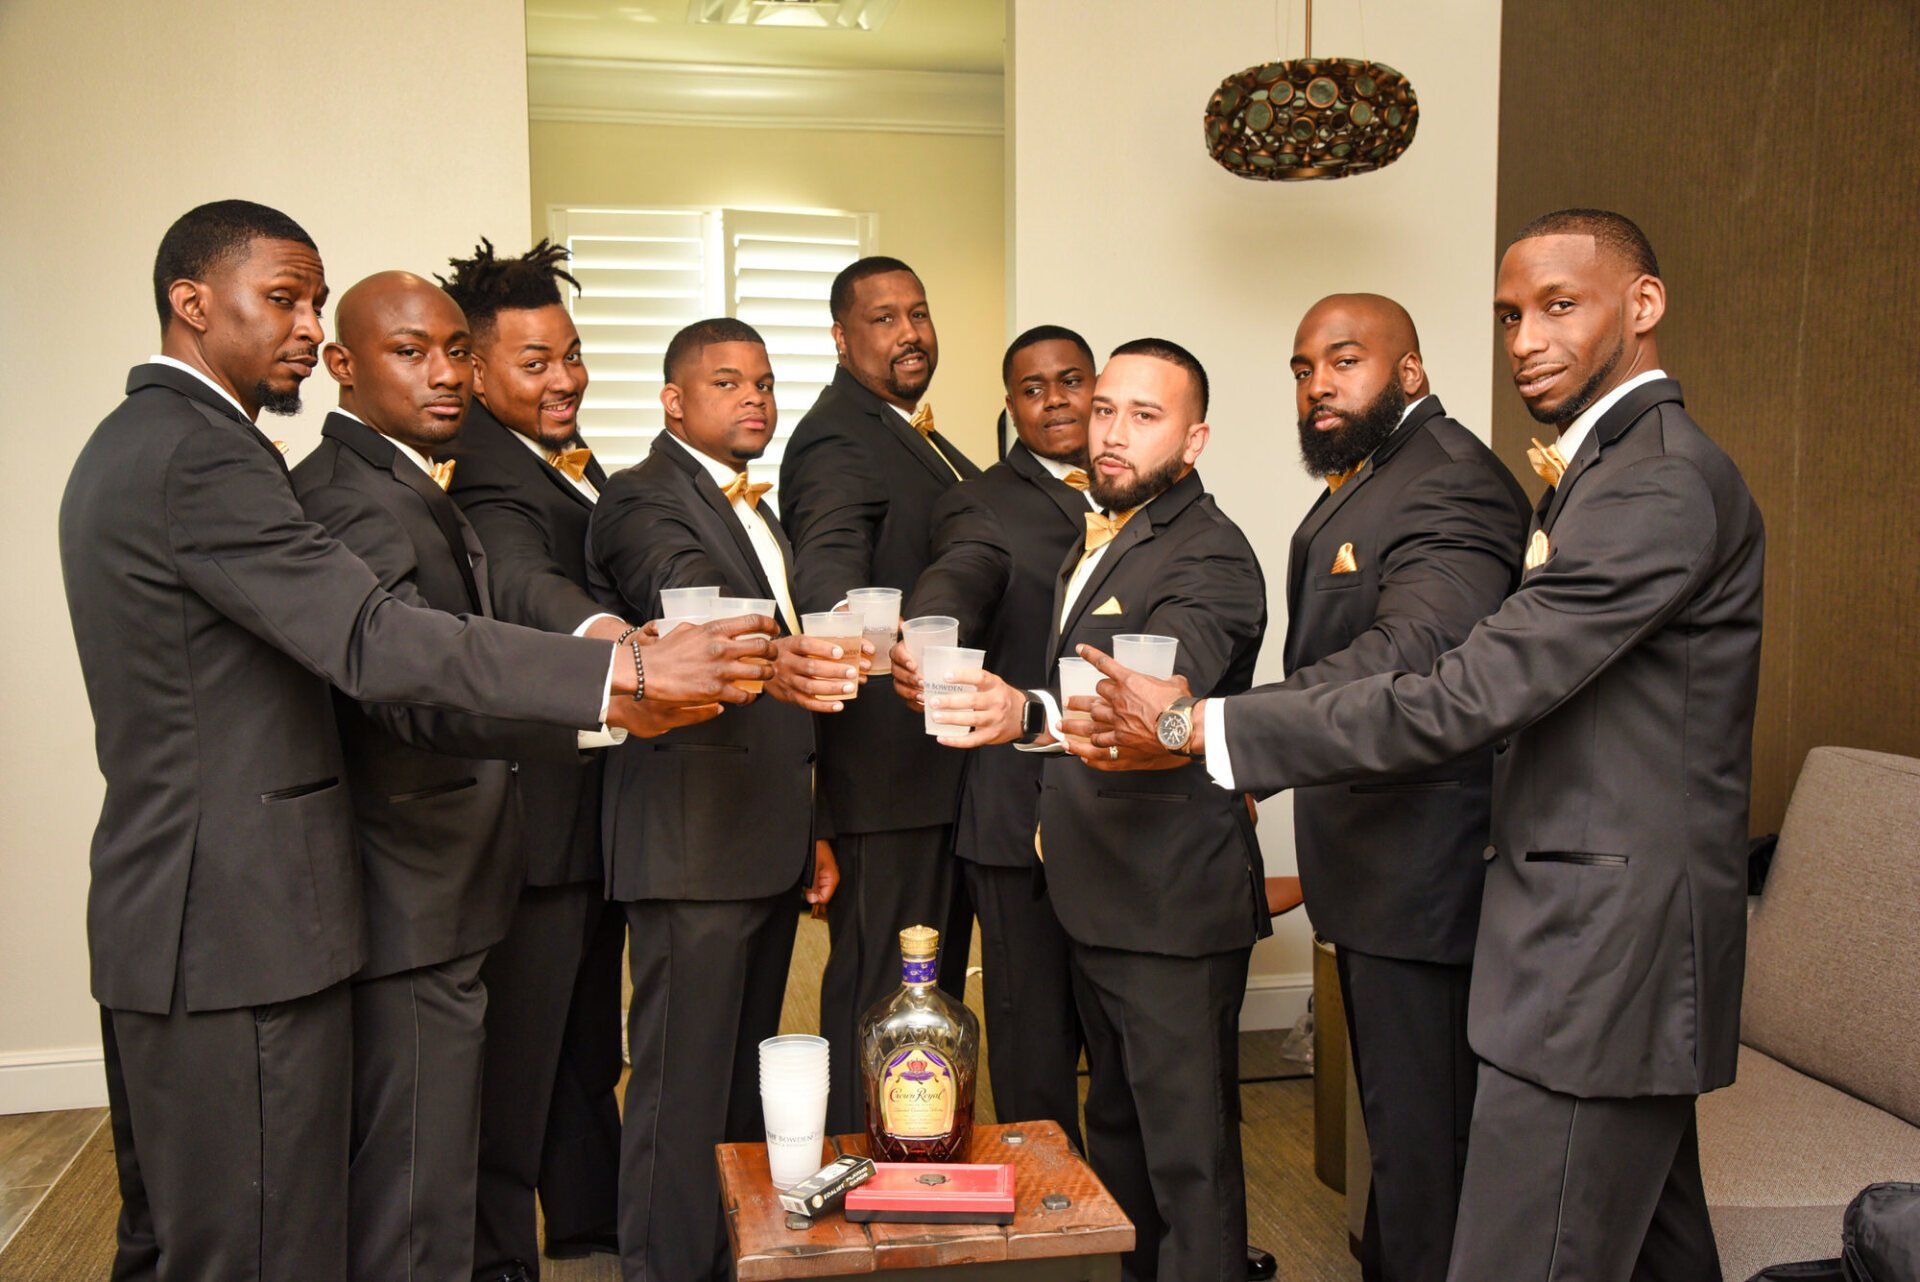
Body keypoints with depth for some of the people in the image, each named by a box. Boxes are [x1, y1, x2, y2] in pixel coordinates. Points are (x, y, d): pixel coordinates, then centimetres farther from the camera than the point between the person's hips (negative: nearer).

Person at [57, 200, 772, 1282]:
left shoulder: (129, 444, 15)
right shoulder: (200, 452, -18)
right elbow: (373, 640, -29)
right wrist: (625, 674, -32)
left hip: (162, 922, 11)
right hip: (241, 924, -11)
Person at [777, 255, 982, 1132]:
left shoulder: (916, 438, 17)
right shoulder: (836, 443, -15)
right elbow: (827, 565, -36)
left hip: (946, 762, 11)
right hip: (888, 766, -10)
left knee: (932, 984, 20)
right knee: (878, 987, -2)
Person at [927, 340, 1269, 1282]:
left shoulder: (1209, 558, -16)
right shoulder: (1096, 540, 15)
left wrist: (1028, 712, -51)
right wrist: (1058, 804, 14)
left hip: (1173, 903, -10)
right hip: (1098, 894, 10)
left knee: (1189, 1152, -1)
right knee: (1116, 1127, 22)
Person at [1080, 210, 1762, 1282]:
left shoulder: (1658, 482, -18)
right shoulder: (1619, 463, 17)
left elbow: (1465, 701, -24)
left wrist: (1197, 727, -22)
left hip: (1600, 953, -11)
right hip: (1634, 948, 11)